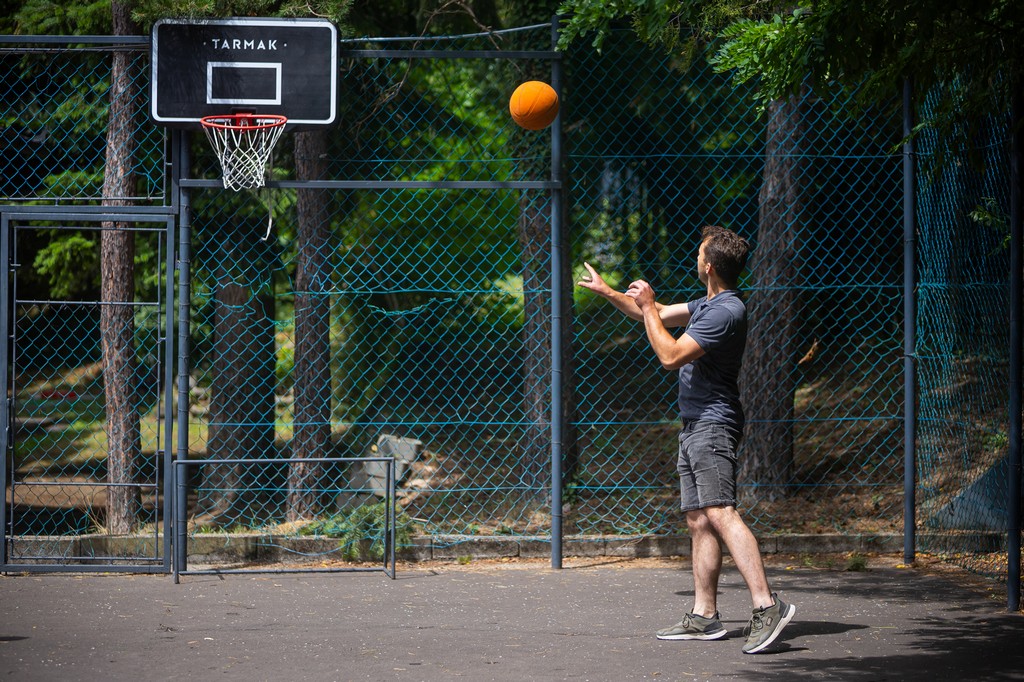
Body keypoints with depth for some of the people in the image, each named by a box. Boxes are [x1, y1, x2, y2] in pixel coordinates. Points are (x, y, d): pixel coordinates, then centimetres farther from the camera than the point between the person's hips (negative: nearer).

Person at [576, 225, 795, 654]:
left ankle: (767, 606, -29)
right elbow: (658, 314, 30)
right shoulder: (709, 304, 16)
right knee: (699, 521, 8)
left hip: (712, 425, -10)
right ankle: (704, 616, 9)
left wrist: (647, 307, -9)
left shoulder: (726, 312, -16)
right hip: (694, 426, 10)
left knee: (720, 513, -21)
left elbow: (671, 356, -18)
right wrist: (607, 291, 33)